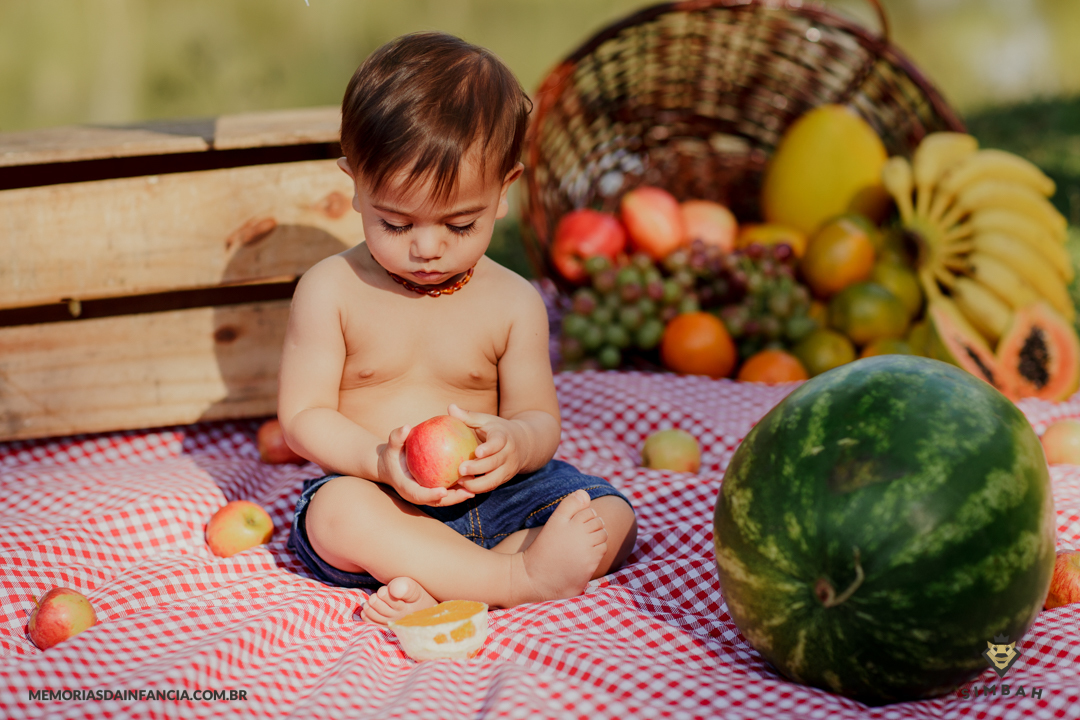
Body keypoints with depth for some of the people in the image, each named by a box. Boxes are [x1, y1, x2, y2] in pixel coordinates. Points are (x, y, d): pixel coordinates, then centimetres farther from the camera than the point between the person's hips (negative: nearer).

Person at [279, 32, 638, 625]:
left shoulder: (515, 302, 1)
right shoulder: (330, 291, -4)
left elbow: (539, 416, 4)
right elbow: (302, 416, -5)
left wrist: (514, 443, -23)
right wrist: (380, 461, -25)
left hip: (487, 496, 3)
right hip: (381, 500, -2)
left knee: (612, 515, -17)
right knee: (337, 512, -35)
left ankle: (437, 588, -32)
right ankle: (522, 579, -34)